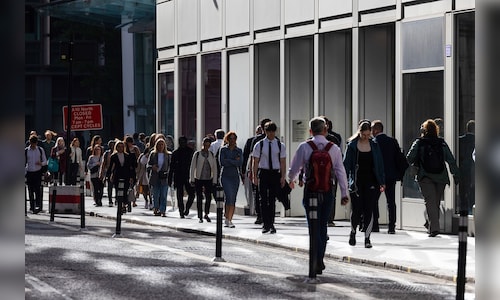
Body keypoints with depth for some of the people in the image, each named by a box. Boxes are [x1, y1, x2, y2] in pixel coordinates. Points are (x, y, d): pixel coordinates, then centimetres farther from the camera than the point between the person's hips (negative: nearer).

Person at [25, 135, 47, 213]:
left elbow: (45, 161, 8)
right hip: (29, 172, 1)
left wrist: (41, 163, -14)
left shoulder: (40, 150, 3)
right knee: (30, 190, 5)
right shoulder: (26, 150, 1)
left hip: (38, 172, -1)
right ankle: (32, 206, 13)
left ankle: (38, 206, -14)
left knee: (37, 189, -11)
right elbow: (24, 163, 6)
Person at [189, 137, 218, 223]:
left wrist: (214, 181, 5)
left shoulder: (212, 155, 7)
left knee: (208, 197, -7)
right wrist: (192, 179, -2)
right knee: (199, 198, 1)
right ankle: (200, 217, 8)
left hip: (208, 179, 1)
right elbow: (192, 167, 2)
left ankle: (206, 214, 12)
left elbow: (214, 168, 10)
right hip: (199, 179, -1)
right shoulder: (197, 154, 1)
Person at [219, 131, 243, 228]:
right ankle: (226, 219, -13)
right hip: (225, 176, -3)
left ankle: (230, 220, 7)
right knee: (229, 197, -17)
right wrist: (234, 161, -7)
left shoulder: (239, 150, 10)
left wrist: (228, 161, -8)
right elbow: (222, 162, -9)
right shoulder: (223, 149, 3)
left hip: (235, 176, 3)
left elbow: (240, 163, -4)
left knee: (233, 199, 2)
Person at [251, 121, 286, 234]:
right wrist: (255, 176, -5)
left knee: (272, 200, 5)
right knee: (264, 199, -3)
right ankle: (265, 224, 0)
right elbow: (255, 162, 1)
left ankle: (271, 224, 12)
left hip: (275, 174, 1)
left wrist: (283, 177, -3)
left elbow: (283, 162, 4)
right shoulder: (259, 145, 2)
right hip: (263, 173, -1)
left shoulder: (280, 145, 5)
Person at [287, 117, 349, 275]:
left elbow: (294, 168, 1)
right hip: (328, 190, 2)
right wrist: (344, 193, 2)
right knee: (323, 226, 15)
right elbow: (340, 171, -2)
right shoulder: (334, 148, -1)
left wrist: (291, 179, 23)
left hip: (311, 189, -2)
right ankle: (319, 261, 21)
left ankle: (318, 261, -12)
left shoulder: (304, 147, -5)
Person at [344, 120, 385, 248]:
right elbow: (346, 164, 0)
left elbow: (379, 164, 9)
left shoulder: (374, 145, 6)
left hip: (371, 182, 2)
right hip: (357, 182, -2)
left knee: (369, 210, -2)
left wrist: (382, 182, 4)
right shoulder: (352, 145, -1)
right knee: (356, 210, -2)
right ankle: (353, 231, 25)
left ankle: (367, 237, 5)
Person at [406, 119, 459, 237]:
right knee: (436, 202, 14)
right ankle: (432, 226, 24)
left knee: (430, 201, -6)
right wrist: (456, 175, 7)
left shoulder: (418, 143, -2)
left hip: (425, 177, -3)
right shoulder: (442, 143, 5)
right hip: (441, 177, 3)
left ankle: (434, 227, -20)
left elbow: (409, 159, -4)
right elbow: (451, 160, 3)